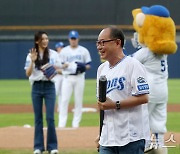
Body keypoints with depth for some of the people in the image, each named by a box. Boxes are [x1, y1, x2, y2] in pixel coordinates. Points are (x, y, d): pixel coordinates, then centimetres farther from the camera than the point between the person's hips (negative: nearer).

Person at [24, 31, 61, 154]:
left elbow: (60, 70, 4)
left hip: (49, 87, -1)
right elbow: (28, 74, -3)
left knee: (50, 117, -7)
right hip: (36, 87, 1)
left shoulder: (53, 54, 3)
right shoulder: (31, 55, 3)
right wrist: (32, 61, -17)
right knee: (38, 118, 5)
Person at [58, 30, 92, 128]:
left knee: (78, 101, 2)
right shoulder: (64, 51, 6)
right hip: (67, 77, 0)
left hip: (79, 77, 1)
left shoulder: (84, 51, 6)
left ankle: (76, 123, 7)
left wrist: (84, 67, -16)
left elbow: (88, 65, 6)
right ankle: (61, 123, -8)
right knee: (64, 100, -8)